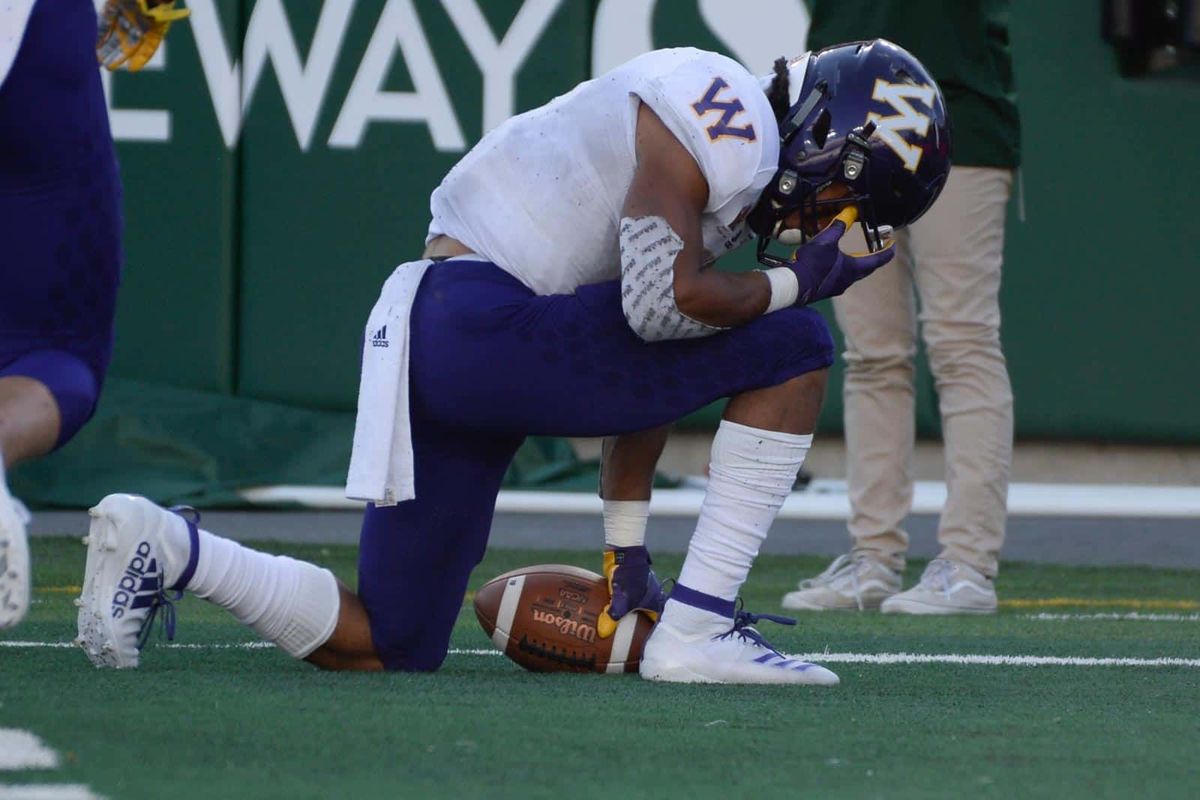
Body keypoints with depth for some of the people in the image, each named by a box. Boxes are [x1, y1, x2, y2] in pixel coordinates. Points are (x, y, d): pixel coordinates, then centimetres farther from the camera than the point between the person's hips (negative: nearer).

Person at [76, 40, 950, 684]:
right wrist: (797, 283, -4)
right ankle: (699, 629, -9)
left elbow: (641, 378, 25)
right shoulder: (729, 120, -8)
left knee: (384, 648, 13)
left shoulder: (730, 144, 23)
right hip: (487, 322, -10)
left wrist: (628, 557, 25)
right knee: (792, 351, -7)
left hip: (428, 339, 10)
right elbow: (662, 303, -20)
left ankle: (168, 549, 7)